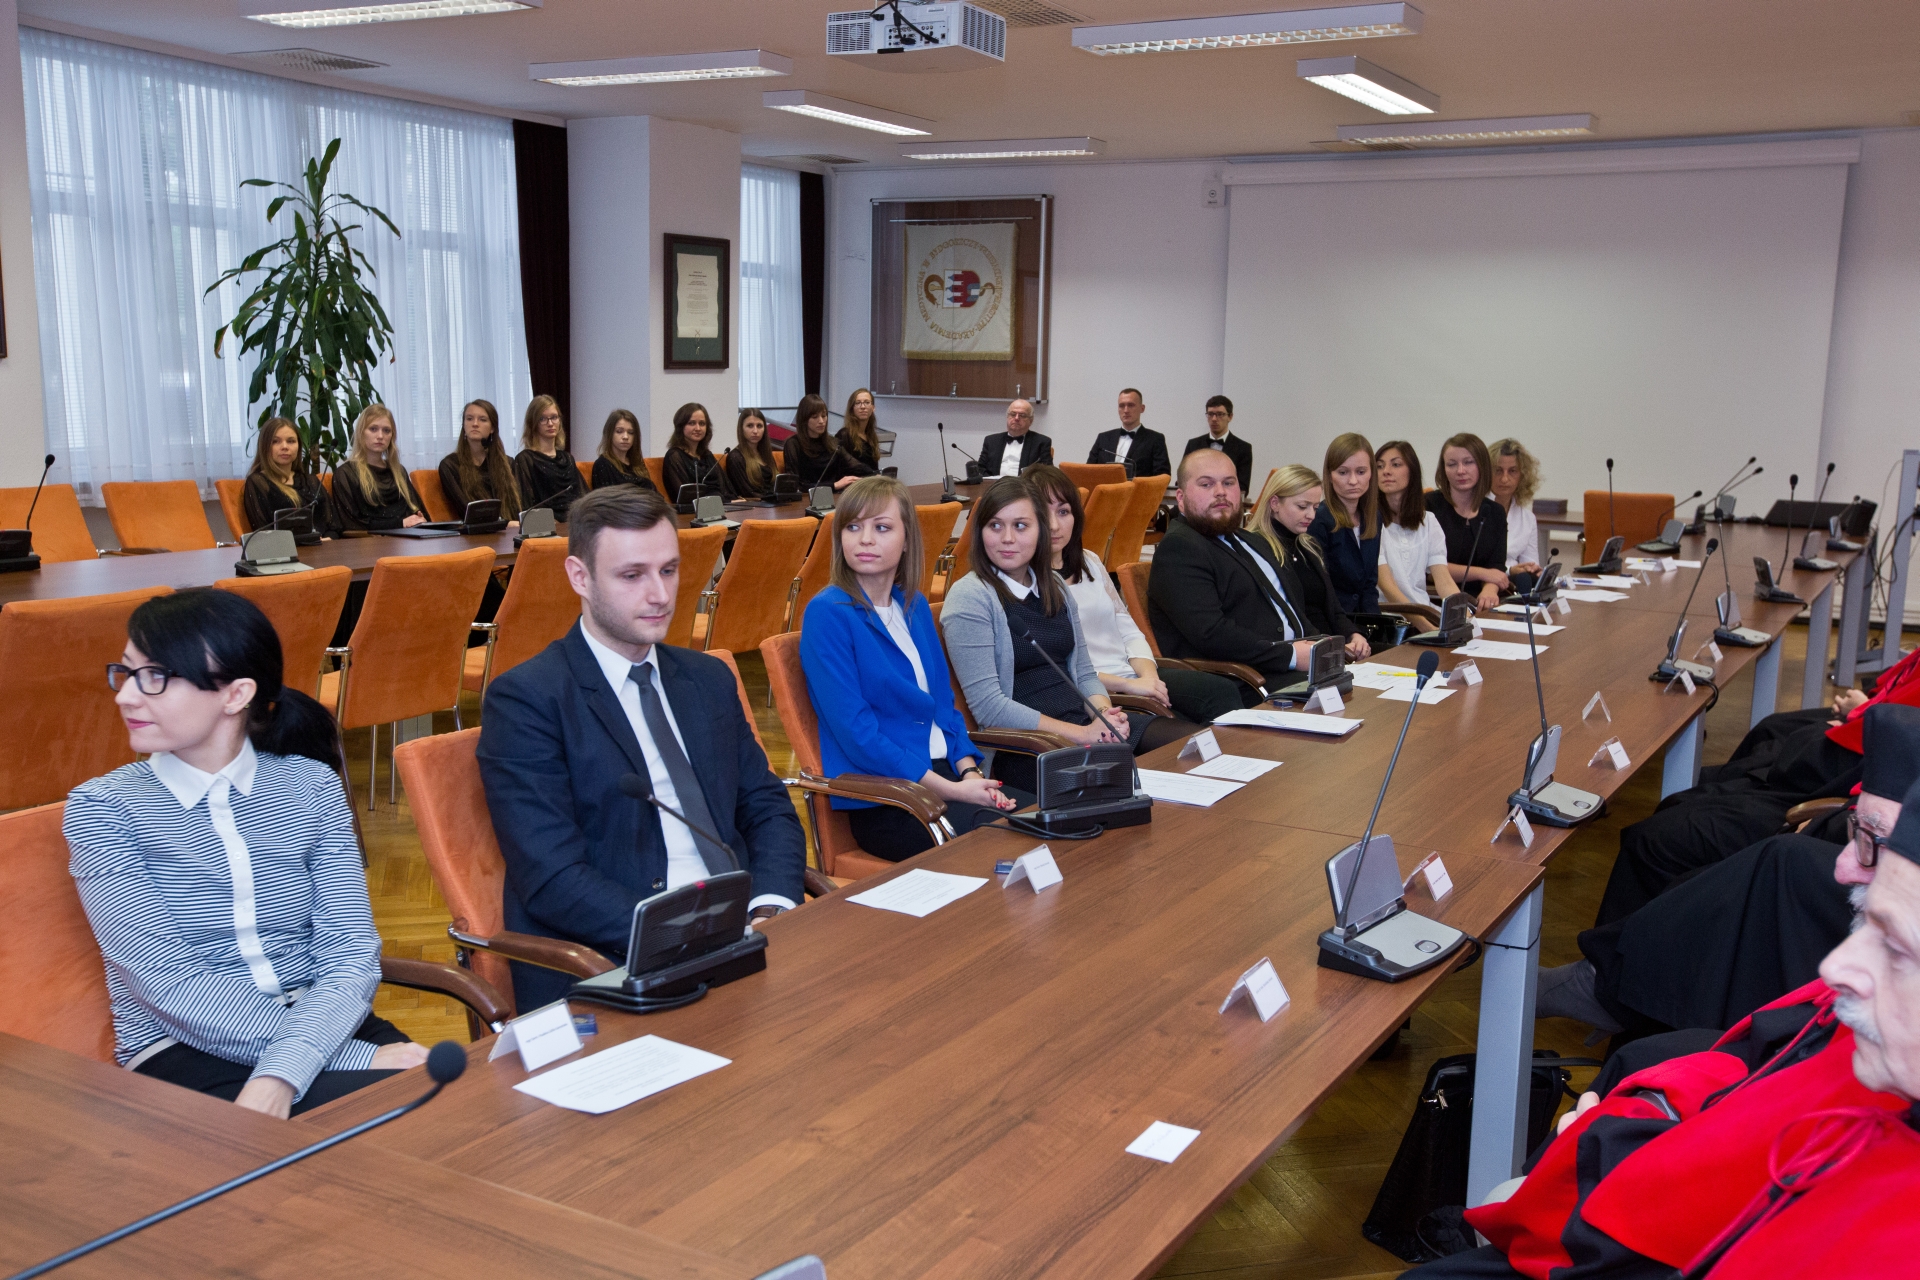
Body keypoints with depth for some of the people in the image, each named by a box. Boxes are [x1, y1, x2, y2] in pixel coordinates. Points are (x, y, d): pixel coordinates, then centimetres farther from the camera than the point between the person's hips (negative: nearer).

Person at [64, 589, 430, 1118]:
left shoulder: (311, 786, 5)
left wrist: (280, 1075, -23)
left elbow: (351, 955, -3)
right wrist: (355, 1056, -19)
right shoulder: (101, 809, -1)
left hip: (317, 1028, 4)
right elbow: (172, 986, -10)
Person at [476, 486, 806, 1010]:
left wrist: (770, 909, -5)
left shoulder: (710, 679, 17)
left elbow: (768, 808, 15)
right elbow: (553, 878, -12)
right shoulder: (523, 699, -4)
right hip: (604, 963, -7)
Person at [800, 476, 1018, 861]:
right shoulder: (827, 613, -9)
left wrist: (969, 772, -1)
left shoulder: (914, 606, 14)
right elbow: (856, 731, -14)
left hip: (949, 776, 7)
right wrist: (950, 789, -17)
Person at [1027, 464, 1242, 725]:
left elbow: (1128, 632, 15)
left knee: (1223, 691, -18)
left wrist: (1150, 677, -6)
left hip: (1137, 678, 7)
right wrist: (1127, 684, -18)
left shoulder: (1088, 562, 17)